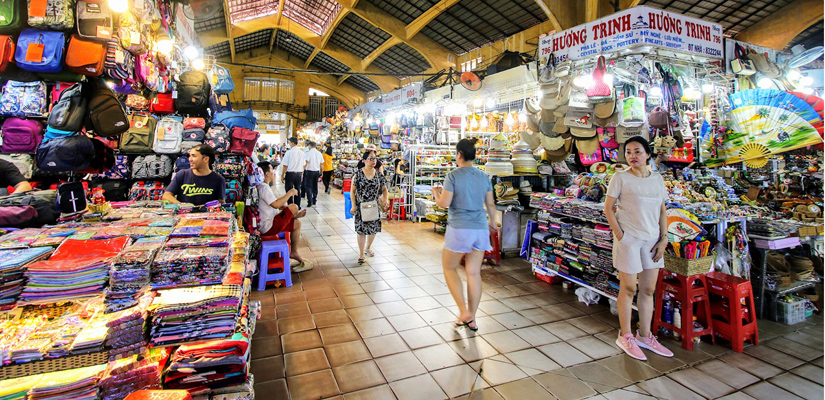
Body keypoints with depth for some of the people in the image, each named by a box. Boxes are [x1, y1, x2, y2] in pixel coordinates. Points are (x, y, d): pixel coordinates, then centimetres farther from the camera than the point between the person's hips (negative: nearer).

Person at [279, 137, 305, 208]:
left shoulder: (289, 152, -11)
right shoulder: (301, 152, 3)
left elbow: (285, 166, -10)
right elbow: (303, 164, 10)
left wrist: (282, 175, -2)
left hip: (290, 173, -5)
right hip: (299, 173, 5)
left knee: (289, 191, 4)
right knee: (297, 190, 14)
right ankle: (297, 206, 21)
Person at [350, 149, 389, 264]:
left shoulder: (378, 174, 2)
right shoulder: (358, 173, -7)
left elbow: (384, 189, 10)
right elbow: (352, 191, -5)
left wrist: (385, 200, -7)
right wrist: (353, 206, -9)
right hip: (361, 206, -3)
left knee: (373, 229, 11)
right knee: (361, 229, -3)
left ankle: (367, 248, 36)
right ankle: (361, 254, 8)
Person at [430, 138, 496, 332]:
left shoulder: (453, 175, -10)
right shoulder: (484, 176, 6)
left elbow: (444, 203, -13)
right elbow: (490, 204, 12)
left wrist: (436, 193, 8)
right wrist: (492, 222, 28)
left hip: (459, 229, -5)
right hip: (480, 229, 5)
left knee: (449, 267, 13)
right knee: (474, 273, 10)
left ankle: (464, 312, 6)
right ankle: (471, 319, 20)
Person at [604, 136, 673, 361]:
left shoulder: (657, 179, 10)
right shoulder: (621, 178, -4)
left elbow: (662, 211, 12)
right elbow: (608, 208, -6)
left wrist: (664, 238, 4)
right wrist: (619, 233, -13)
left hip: (652, 239, 5)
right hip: (628, 238, -5)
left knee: (648, 289, 12)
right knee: (628, 289, 3)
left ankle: (645, 336, 27)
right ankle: (625, 336, 17)